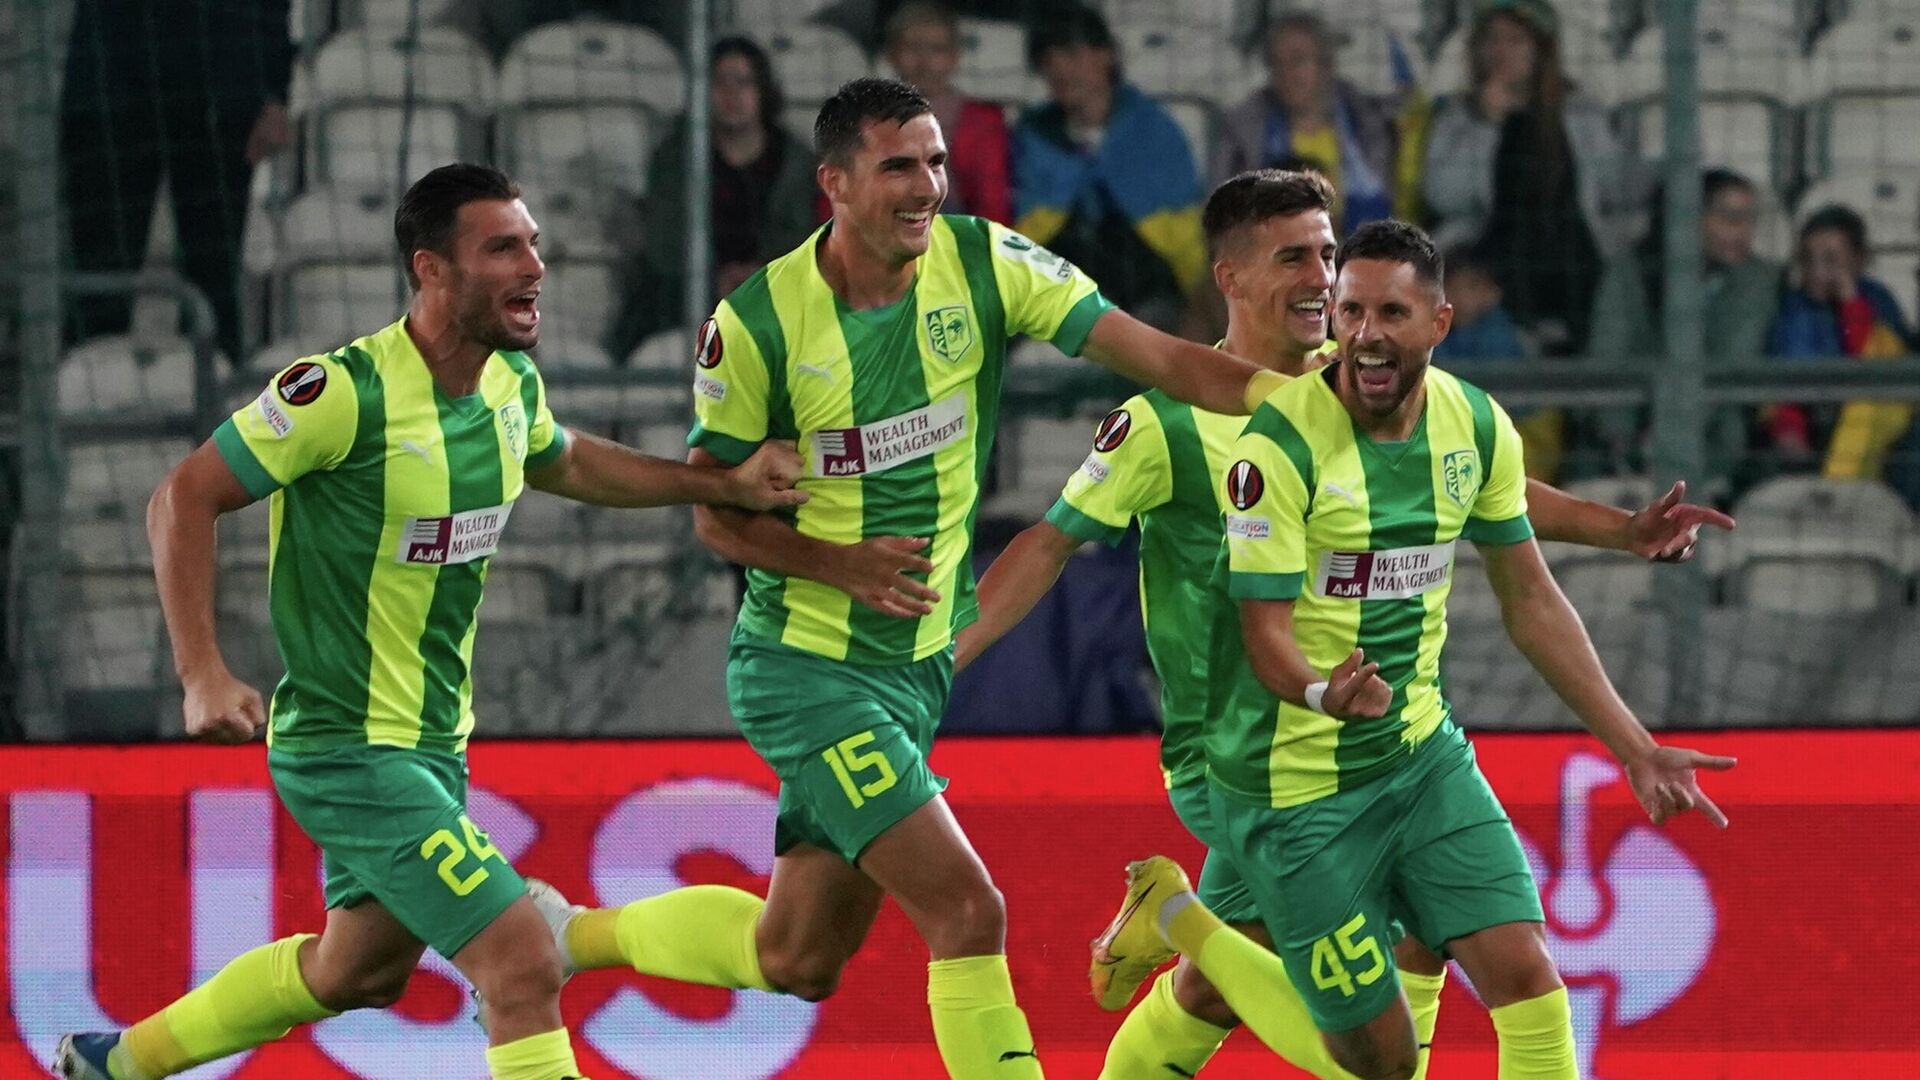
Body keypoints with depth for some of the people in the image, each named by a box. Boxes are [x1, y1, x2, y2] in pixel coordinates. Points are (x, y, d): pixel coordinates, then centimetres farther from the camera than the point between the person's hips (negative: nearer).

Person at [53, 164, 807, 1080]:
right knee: (524, 969, -17)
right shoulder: (346, 392, -22)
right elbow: (184, 499, -17)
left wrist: (725, 484, 15)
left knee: (358, 972, 27)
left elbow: (565, 462, 25)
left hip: (433, 745, 9)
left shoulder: (511, 385, 2)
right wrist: (202, 673, -25)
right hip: (350, 751, -9)